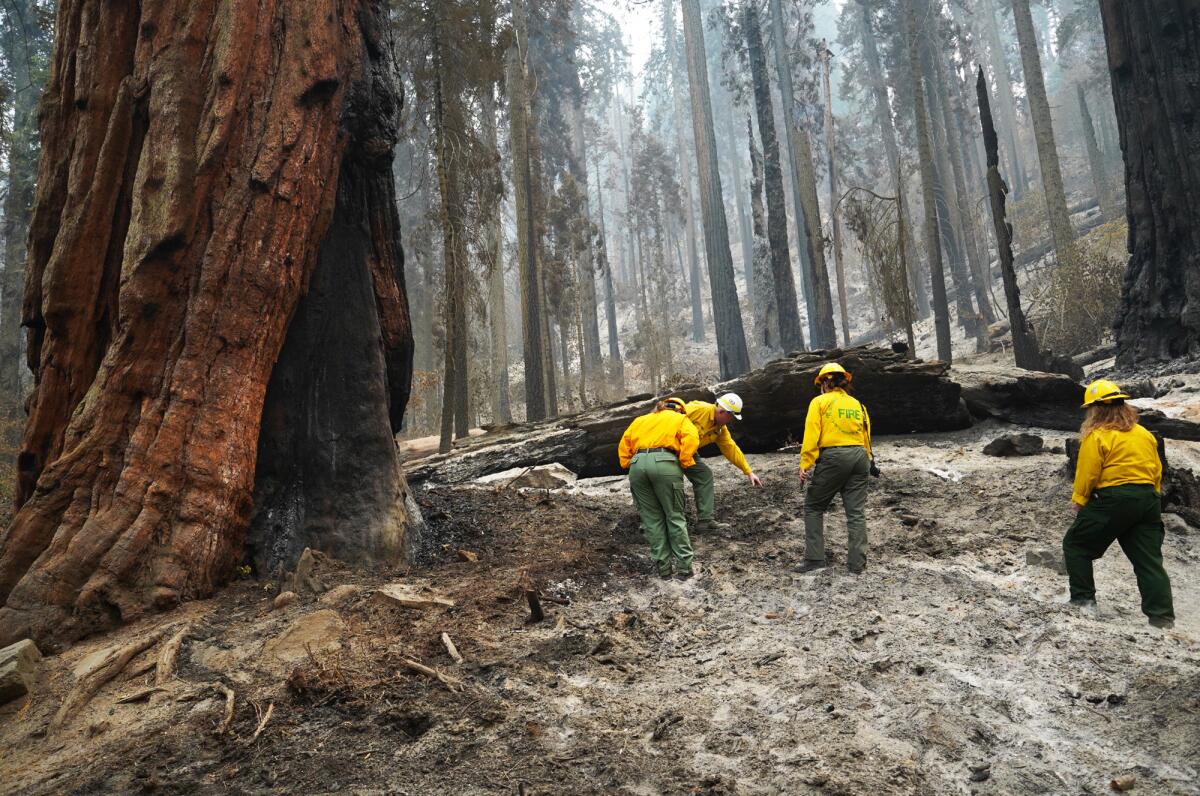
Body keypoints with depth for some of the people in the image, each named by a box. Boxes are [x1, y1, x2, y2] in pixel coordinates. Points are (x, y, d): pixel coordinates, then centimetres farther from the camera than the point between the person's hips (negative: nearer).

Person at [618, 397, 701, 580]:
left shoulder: (641, 419, 34)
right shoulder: (681, 419, 22)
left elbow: (624, 442, 22)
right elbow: (691, 439, 1)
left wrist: (627, 464, 20)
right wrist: (684, 462, 4)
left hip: (637, 464, 3)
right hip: (664, 462, -3)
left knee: (652, 519, 10)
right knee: (675, 517, 5)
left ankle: (663, 566, 13)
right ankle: (684, 566, 6)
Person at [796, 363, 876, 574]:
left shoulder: (820, 402, 2)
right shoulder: (858, 404, 17)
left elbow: (811, 437, -7)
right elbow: (866, 437, 14)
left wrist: (805, 465, -7)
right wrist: (868, 463, 20)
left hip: (832, 457, -4)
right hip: (859, 457, 5)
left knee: (813, 507, 9)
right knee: (856, 512, 7)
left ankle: (814, 558, 4)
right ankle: (857, 562, 6)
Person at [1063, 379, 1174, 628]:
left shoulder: (1096, 436, -8)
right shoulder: (1144, 434, 12)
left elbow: (1087, 473, -11)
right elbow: (1157, 471, 15)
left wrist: (1078, 500, 2)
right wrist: (1150, 500, 23)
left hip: (1112, 501, -6)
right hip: (1148, 500, 6)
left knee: (1075, 545, 10)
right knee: (1149, 561, 8)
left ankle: (1083, 600, 8)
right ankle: (1162, 618, 3)